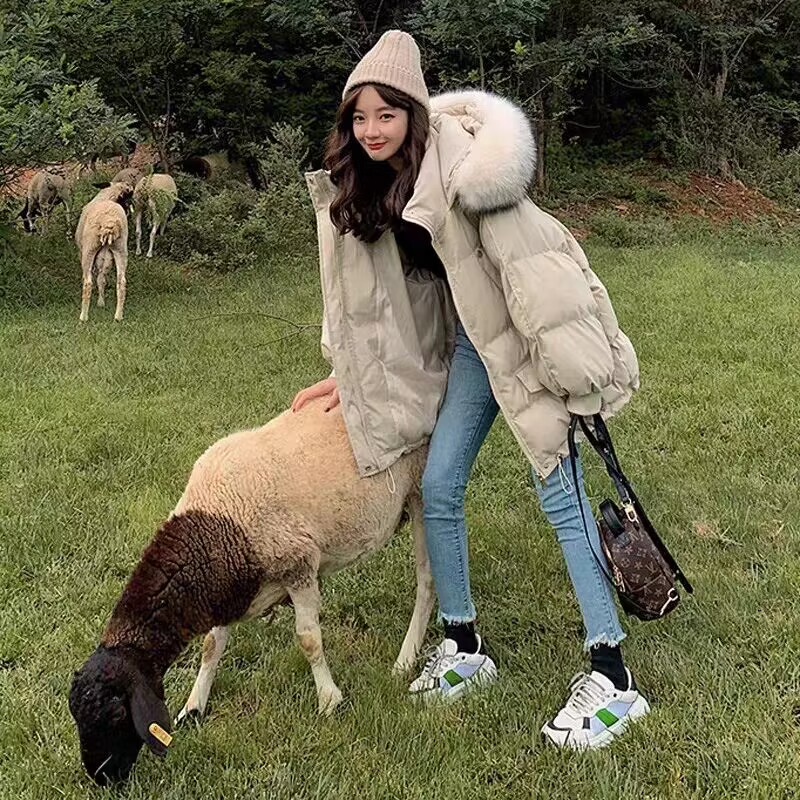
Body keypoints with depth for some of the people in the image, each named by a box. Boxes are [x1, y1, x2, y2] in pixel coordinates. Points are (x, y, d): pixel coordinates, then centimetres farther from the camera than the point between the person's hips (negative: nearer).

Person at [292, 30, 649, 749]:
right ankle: (465, 648, 22)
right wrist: (350, 374, 13)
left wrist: (571, 367, -25)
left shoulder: (458, 162, -21)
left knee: (560, 494, -8)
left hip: (529, 335, -7)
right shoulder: (362, 185, 4)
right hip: (469, 340, 8)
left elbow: (520, 258, -24)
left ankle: (612, 677, 1)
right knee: (438, 488, 4)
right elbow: (373, 288, 13)